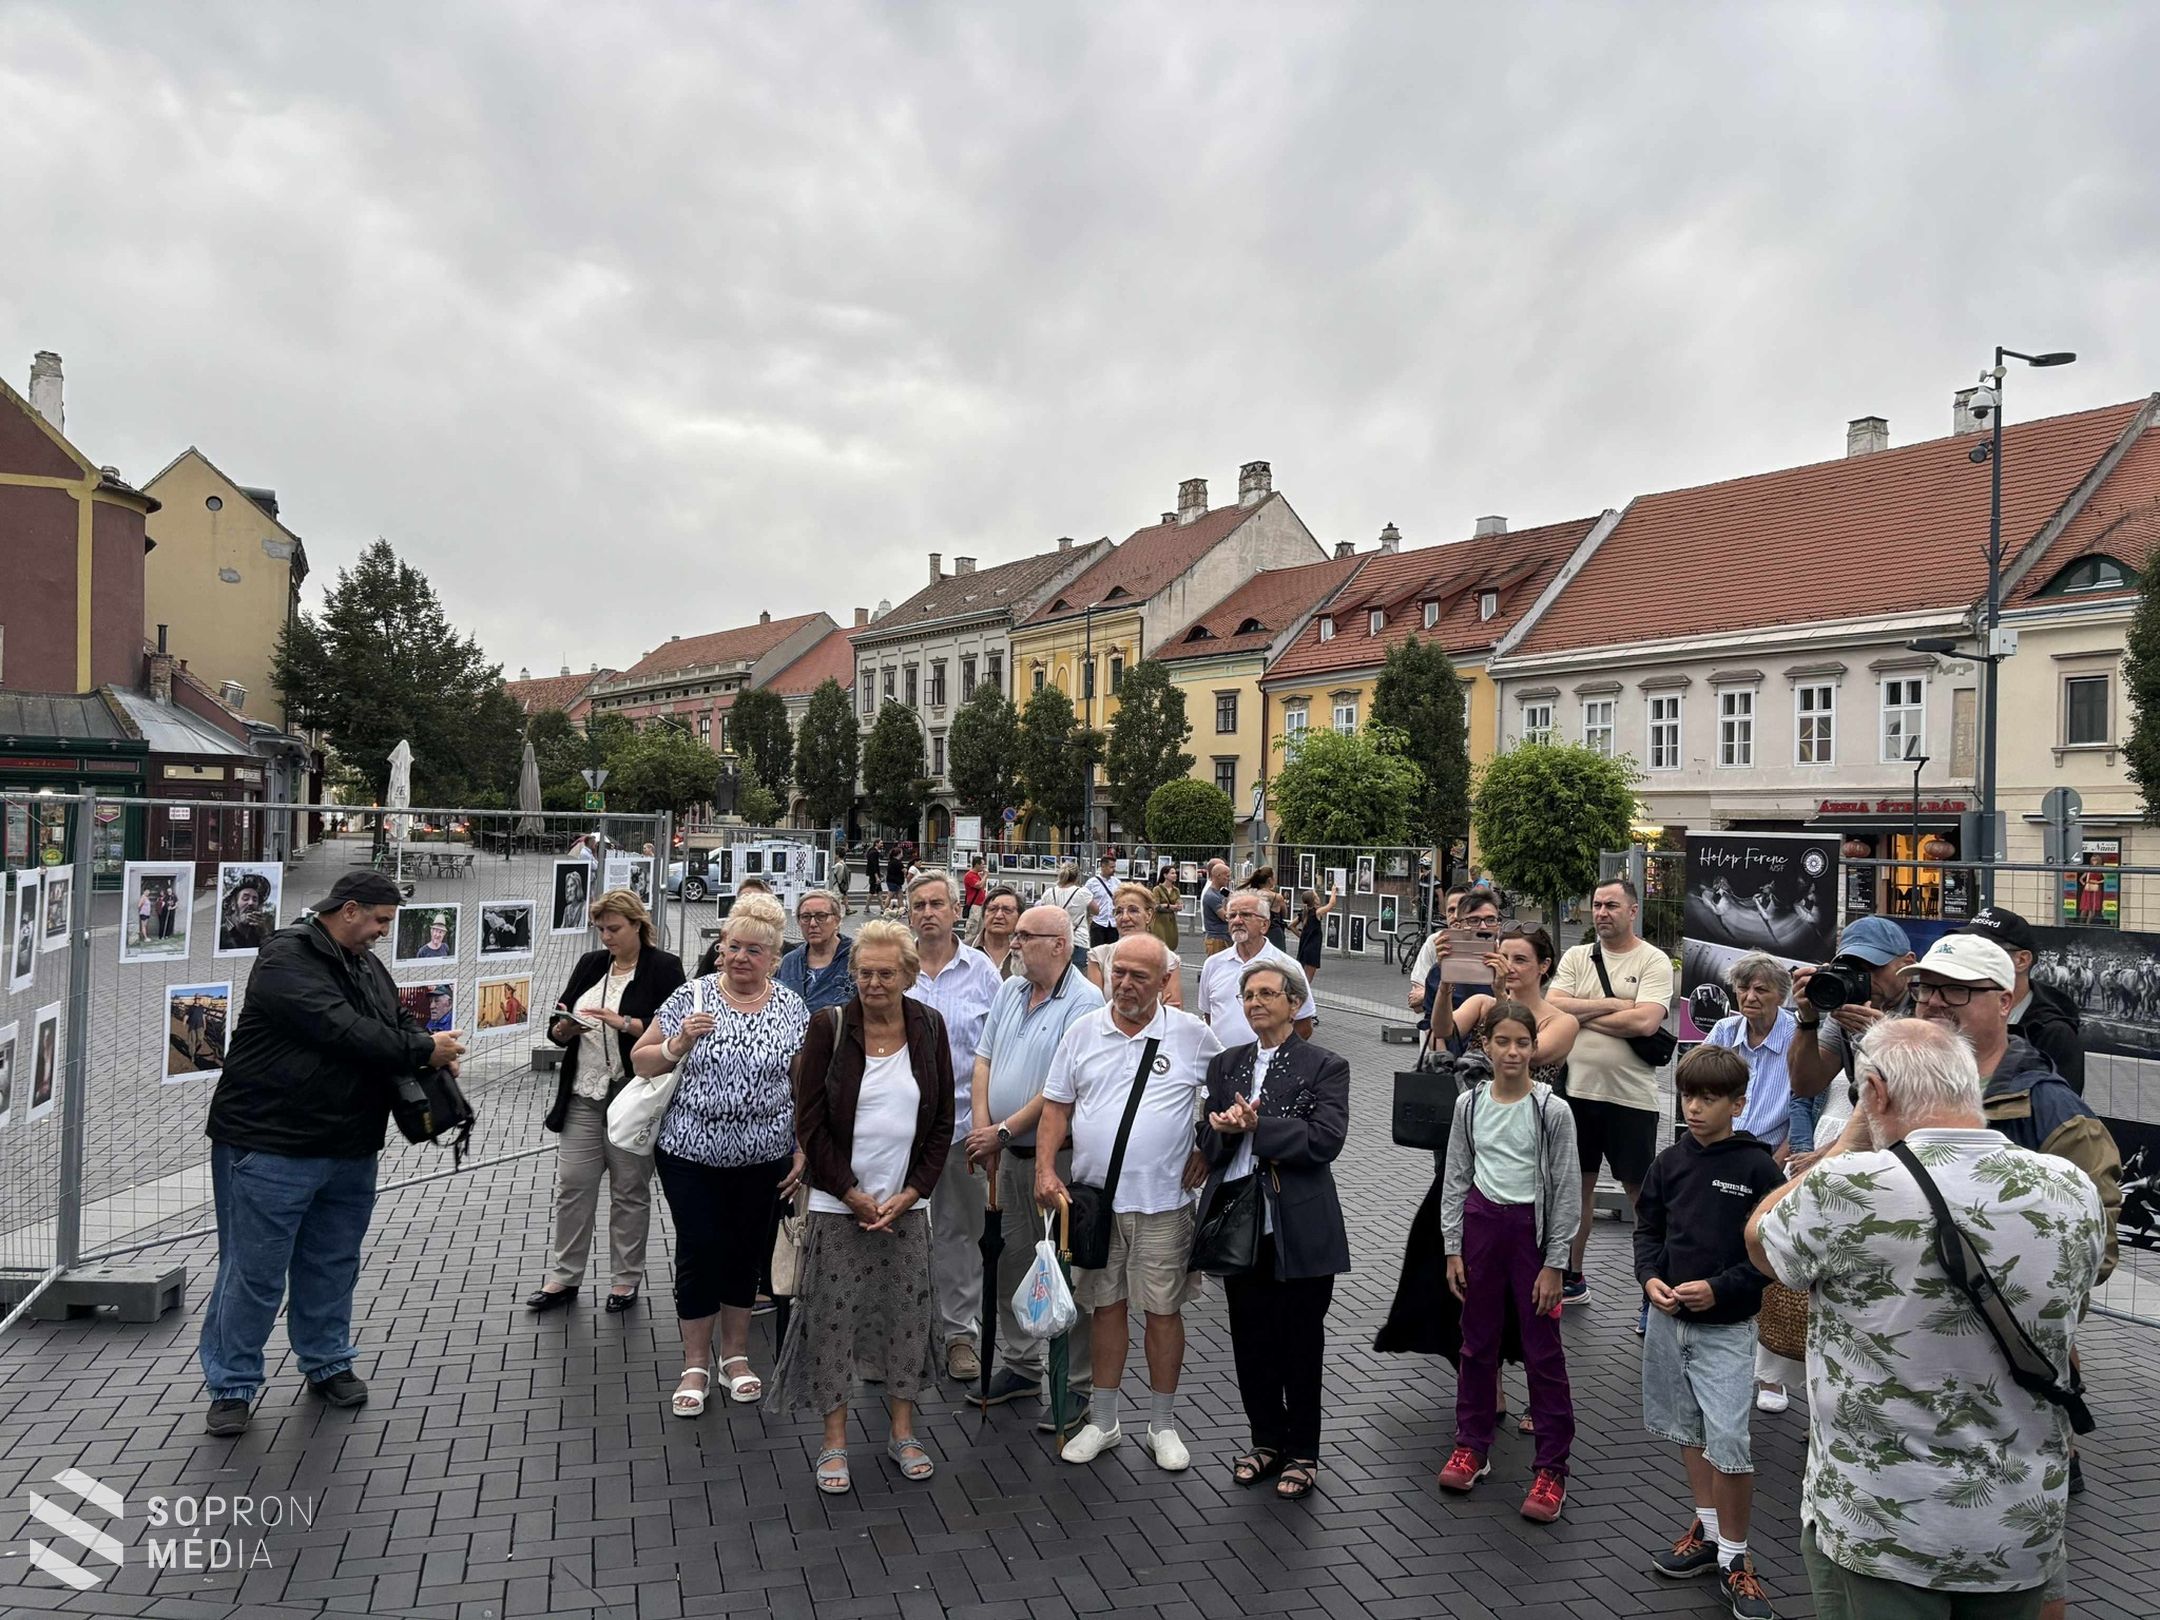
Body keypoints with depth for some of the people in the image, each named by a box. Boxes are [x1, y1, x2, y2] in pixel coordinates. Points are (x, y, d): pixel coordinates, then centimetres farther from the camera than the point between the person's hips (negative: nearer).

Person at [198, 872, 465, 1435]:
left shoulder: (369, 967, 12)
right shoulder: (287, 959, -17)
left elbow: (399, 1022, 17)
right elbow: (341, 1030, -26)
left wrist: (433, 1050, -6)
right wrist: (421, 1050, -20)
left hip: (350, 1150, 8)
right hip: (271, 1147, -8)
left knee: (333, 1265, 18)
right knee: (254, 1272, 2)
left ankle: (328, 1363, 33)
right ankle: (232, 1385, 15)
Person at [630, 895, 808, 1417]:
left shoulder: (792, 1008, -1)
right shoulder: (692, 996, -5)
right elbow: (641, 1061, -1)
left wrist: (804, 1151, -2)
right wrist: (679, 1044, -20)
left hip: (763, 1159, 1)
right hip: (692, 1155, -1)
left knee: (747, 1252, 12)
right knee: (699, 1251, 2)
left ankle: (736, 1353, 30)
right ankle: (696, 1364, 20)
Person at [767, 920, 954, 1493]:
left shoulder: (928, 1027, -1)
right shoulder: (830, 1026, -8)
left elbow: (942, 1121, 4)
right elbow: (810, 1122, -7)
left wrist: (911, 1193, -5)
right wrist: (856, 1196, -10)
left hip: (907, 1204, 2)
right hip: (839, 1203, -2)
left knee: (908, 1315, 9)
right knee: (833, 1318, 2)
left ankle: (902, 1432, 26)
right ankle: (835, 1442, 18)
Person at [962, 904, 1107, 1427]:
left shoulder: (1083, 1002, -16)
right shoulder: (1009, 992, 9)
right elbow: (984, 1062, 10)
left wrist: (1003, 1130, -18)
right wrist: (982, 1129, -2)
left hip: (1059, 1154, -8)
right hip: (1008, 1154, 8)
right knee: (1010, 1260, 16)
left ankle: (1078, 1384, 13)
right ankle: (1020, 1367, 32)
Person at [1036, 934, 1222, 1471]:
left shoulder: (1192, 1035, -2)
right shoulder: (1082, 1033, 3)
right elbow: (1056, 1107, 6)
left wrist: (1207, 1150, 1)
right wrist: (1045, 1170, -5)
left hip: (1162, 1201, -2)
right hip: (1094, 1196, 2)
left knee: (1163, 1310, 6)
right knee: (1106, 1305, 12)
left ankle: (1162, 1425, 21)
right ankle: (1103, 1419, 26)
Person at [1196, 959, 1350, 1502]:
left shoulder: (1326, 1067, -4)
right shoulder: (1225, 1064, 11)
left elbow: (1325, 1140, -16)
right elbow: (1208, 1144, 9)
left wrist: (1256, 1125, -18)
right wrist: (1226, 1130, -13)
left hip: (1300, 1228, -4)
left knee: (1300, 1344, 8)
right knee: (1251, 1340, 13)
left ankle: (1302, 1452, 24)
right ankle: (1266, 1440, 31)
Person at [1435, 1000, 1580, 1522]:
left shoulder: (1552, 1110, -10)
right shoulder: (1469, 1104, -1)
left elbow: (1566, 1189, -7)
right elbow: (1455, 1179, 5)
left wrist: (1553, 1263, -8)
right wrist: (1452, 1248, 3)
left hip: (1531, 1229, -3)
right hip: (1481, 1224, 3)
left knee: (1543, 1351, 3)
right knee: (1477, 1342, 14)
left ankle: (1552, 1466, 14)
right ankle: (1472, 1445, 28)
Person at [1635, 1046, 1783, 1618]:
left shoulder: (1758, 1169, -11)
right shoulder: (1669, 1163, 2)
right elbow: (1648, 1228, 11)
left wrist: (1718, 1288, -18)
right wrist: (1651, 1277, -7)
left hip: (1727, 1328, -5)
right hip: (1668, 1318, 5)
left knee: (1728, 1442, -8)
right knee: (1688, 1430, 17)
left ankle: (1734, 1558, 8)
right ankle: (1708, 1529, 34)